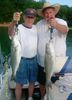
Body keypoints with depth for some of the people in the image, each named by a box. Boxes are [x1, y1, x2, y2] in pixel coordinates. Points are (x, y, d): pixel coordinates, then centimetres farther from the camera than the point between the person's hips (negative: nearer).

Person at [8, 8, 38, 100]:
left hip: (34, 60, 5)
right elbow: (10, 33, -40)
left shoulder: (36, 28, 4)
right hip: (22, 60, -5)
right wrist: (14, 21, -57)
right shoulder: (19, 28, -16)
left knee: (32, 81, 19)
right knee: (19, 83, 7)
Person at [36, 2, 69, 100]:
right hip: (42, 61, 3)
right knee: (42, 82, 20)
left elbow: (65, 30, -34)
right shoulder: (39, 24, -2)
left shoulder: (61, 22, -11)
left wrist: (56, 25, -55)